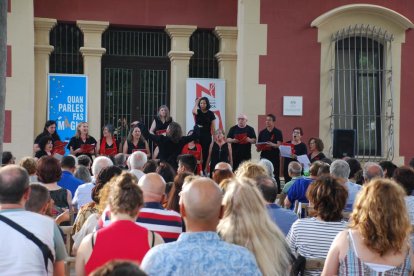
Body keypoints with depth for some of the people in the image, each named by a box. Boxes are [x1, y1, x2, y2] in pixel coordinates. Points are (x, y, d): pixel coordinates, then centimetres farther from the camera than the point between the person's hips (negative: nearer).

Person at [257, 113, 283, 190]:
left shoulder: (278, 132, 3)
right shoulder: (262, 133, 12)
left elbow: (279, 145, -9)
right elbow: (258, 148, 13)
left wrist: (272, 144, -29)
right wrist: (258, 148, -11)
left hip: (274, 157, -3)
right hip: (264, 157, 3)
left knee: (275, 176, -2)